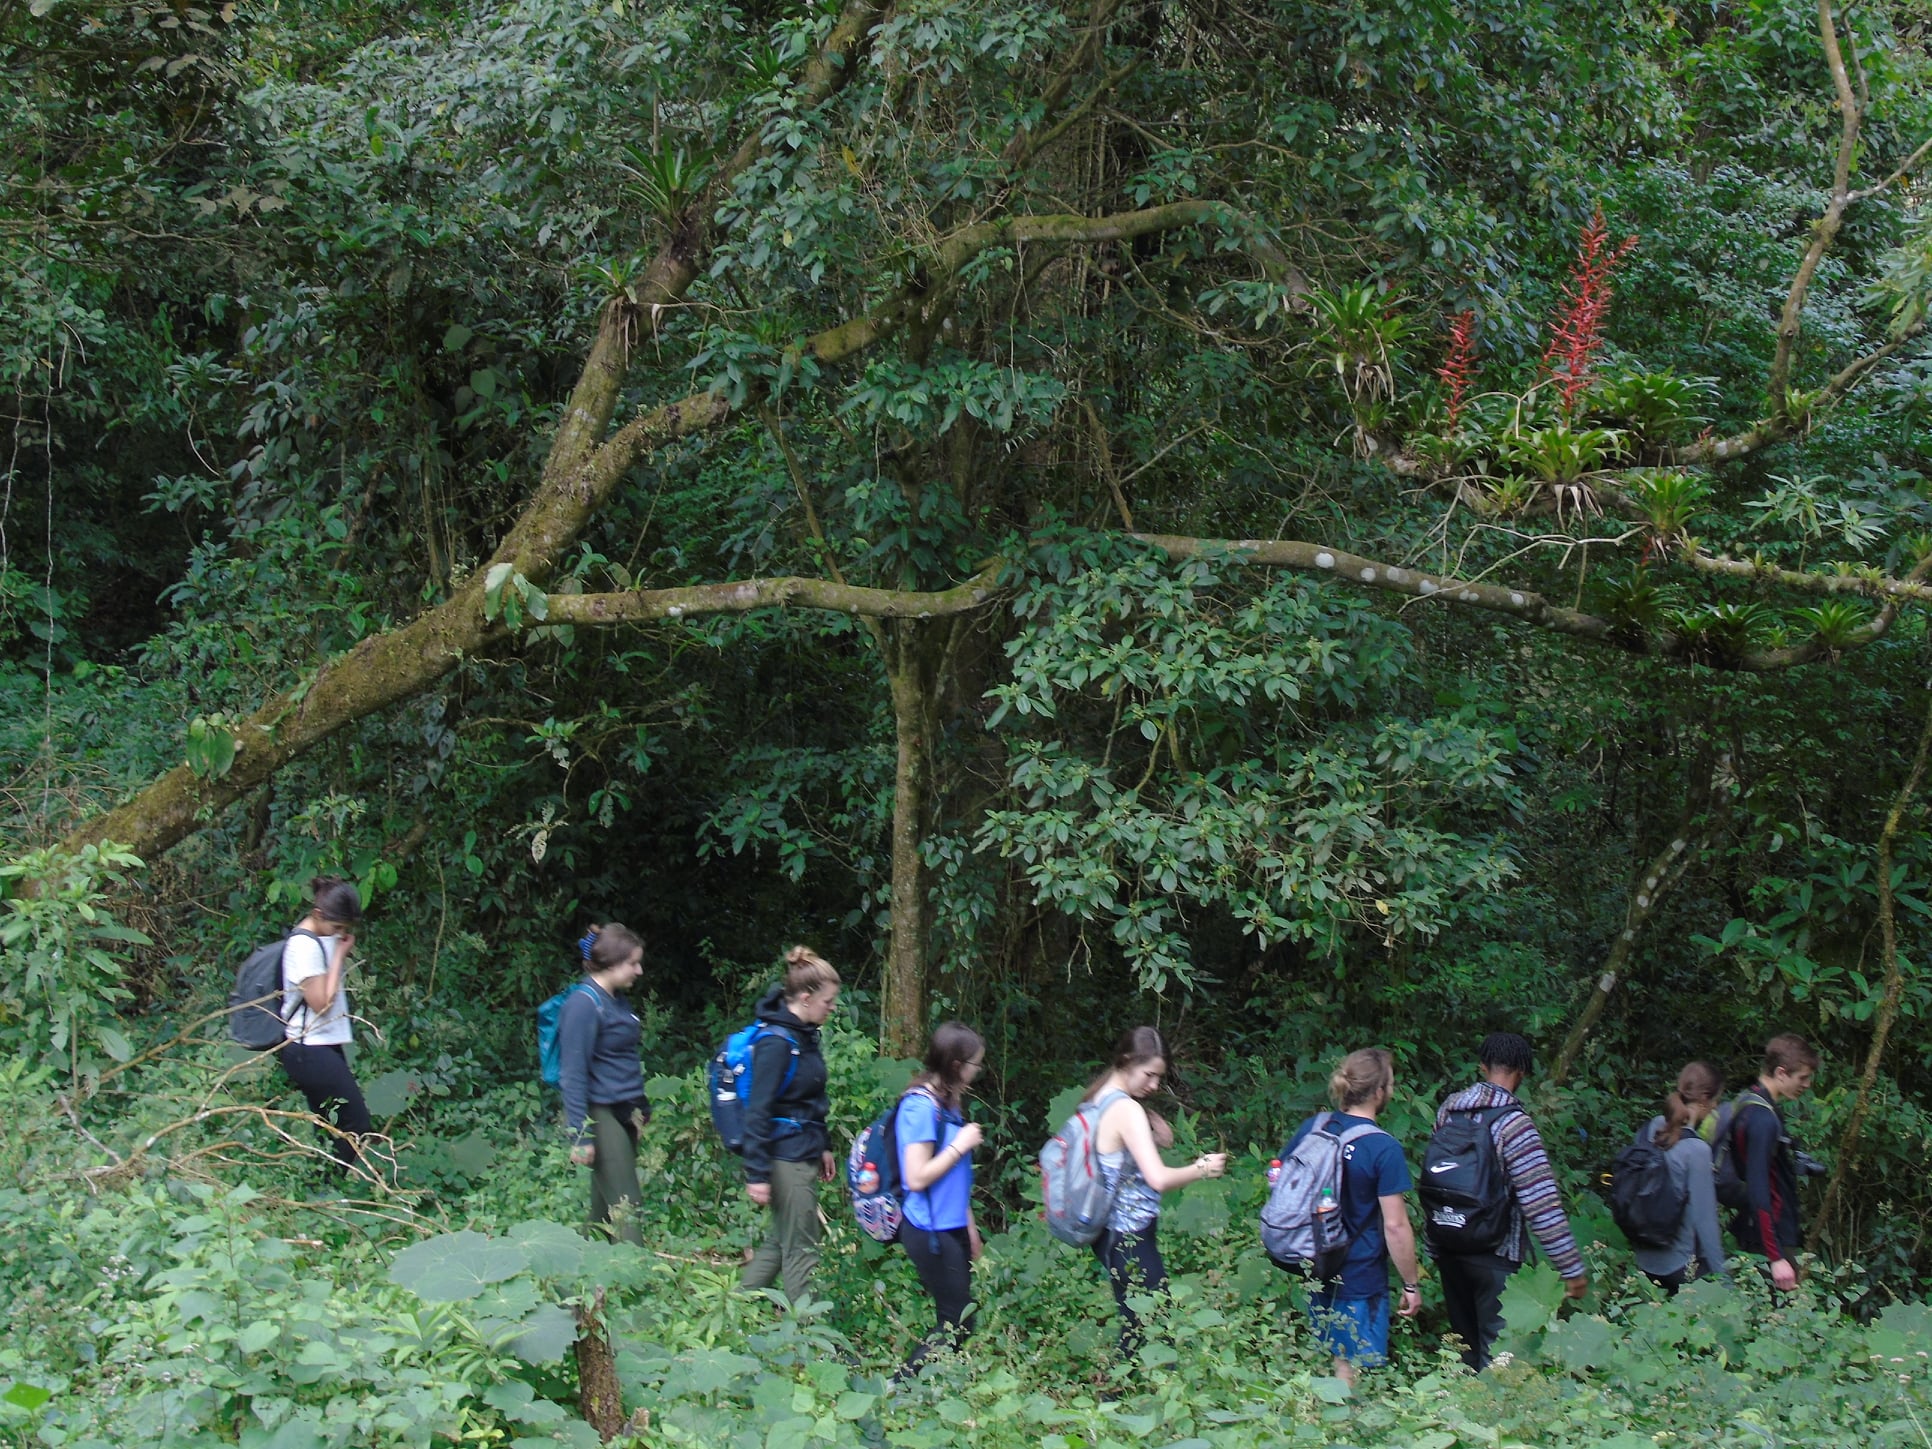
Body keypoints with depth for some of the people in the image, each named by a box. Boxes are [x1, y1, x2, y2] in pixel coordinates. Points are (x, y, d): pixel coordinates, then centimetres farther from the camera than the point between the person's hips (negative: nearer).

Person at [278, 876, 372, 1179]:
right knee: (356, 1121, -8)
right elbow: (322, 1002, -19)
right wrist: (340, 955, -16)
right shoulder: (304, 946, -19)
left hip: (324, 1045, 10)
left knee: (327, 1124, 13)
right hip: (309, 1050, -10)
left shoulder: (325, 938, 9)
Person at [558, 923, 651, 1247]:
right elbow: (573, 1074, -17)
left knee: (604, 1207, 11)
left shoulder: (616, 1000, 12)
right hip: (601, 1115, -9)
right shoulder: (584, 1004, -15)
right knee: (625, 1205, -10)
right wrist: (581, 1136, -19)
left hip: (624, 1114, 9)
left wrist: (640, 1108, 21)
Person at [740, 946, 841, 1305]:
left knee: (782, 1240, 17)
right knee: (800, 1248, 0)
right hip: (786, 1158, -9)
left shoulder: (805, 1035, 8)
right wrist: (756, 1174, -20)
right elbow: (758, 1110, -20)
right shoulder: (776, 1043, -20)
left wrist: (823, 1147, 23)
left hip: (804, 1154, 9)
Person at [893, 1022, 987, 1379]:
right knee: (956, 1322, -6)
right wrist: (960, 1146, -14)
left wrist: (969, 1226, 20)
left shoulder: (948, 1102, 12)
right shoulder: (920, 1107, -17)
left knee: (959, 1319, 8)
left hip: (952, 1229, 9)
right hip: (930, 1232, -9)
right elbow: (917, 1178, -20)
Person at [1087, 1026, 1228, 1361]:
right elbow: (1158, 1178, -27)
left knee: (1134, 1325, 15)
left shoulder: (1099, 1098, 10)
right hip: (1130, 1239, -10)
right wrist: (1201, 1169, -13)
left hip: (1108, 1231, 10)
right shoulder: (1127, 1110, -18)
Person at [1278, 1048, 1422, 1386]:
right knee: (1350, 1371, 4)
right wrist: (1412, 1285, -7)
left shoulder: (1312, 1128, 0)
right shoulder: (1384, 1149, -18)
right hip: (1360, 1279, -6)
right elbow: (1395, 1226, -17)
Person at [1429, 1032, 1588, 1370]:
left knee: (1464, 1341, 19)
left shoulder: (1447, 1110, 2)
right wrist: (1572, 1268, -16)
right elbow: (1541, 1203, -21)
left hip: (1448, 1249, 7)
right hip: (1494, 1254, -7)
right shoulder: (1513, 1123, -19)